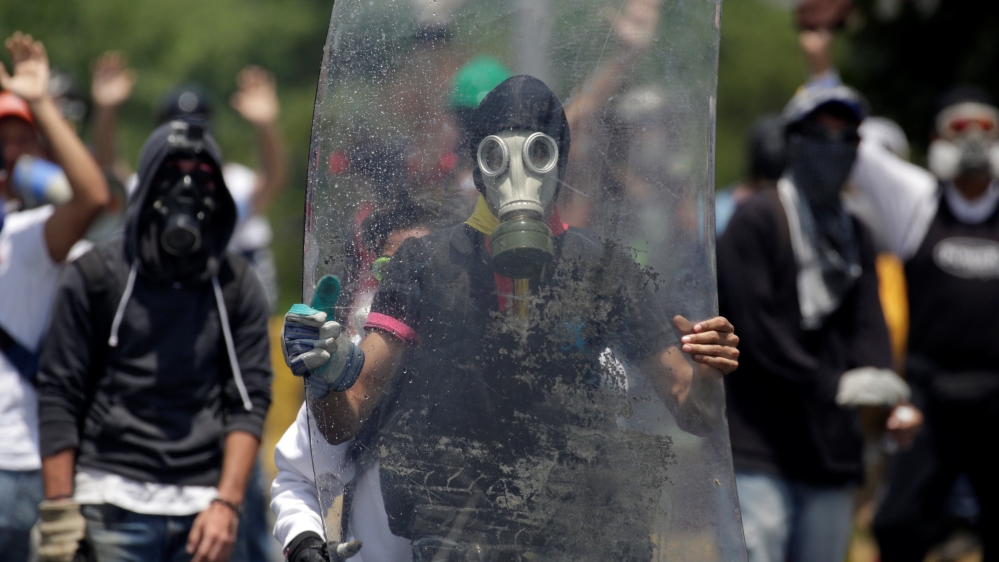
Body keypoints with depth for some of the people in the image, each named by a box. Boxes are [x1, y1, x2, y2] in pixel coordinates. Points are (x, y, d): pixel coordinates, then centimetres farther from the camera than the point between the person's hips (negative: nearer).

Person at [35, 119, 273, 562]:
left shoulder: (236, 287, 10)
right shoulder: (94, 276, 3)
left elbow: (250, 400, 7)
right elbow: (58, 396, 2)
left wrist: (227, 503, -5)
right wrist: (60, 512, -5)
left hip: (202, 505, 2)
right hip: (115, 502, -2)